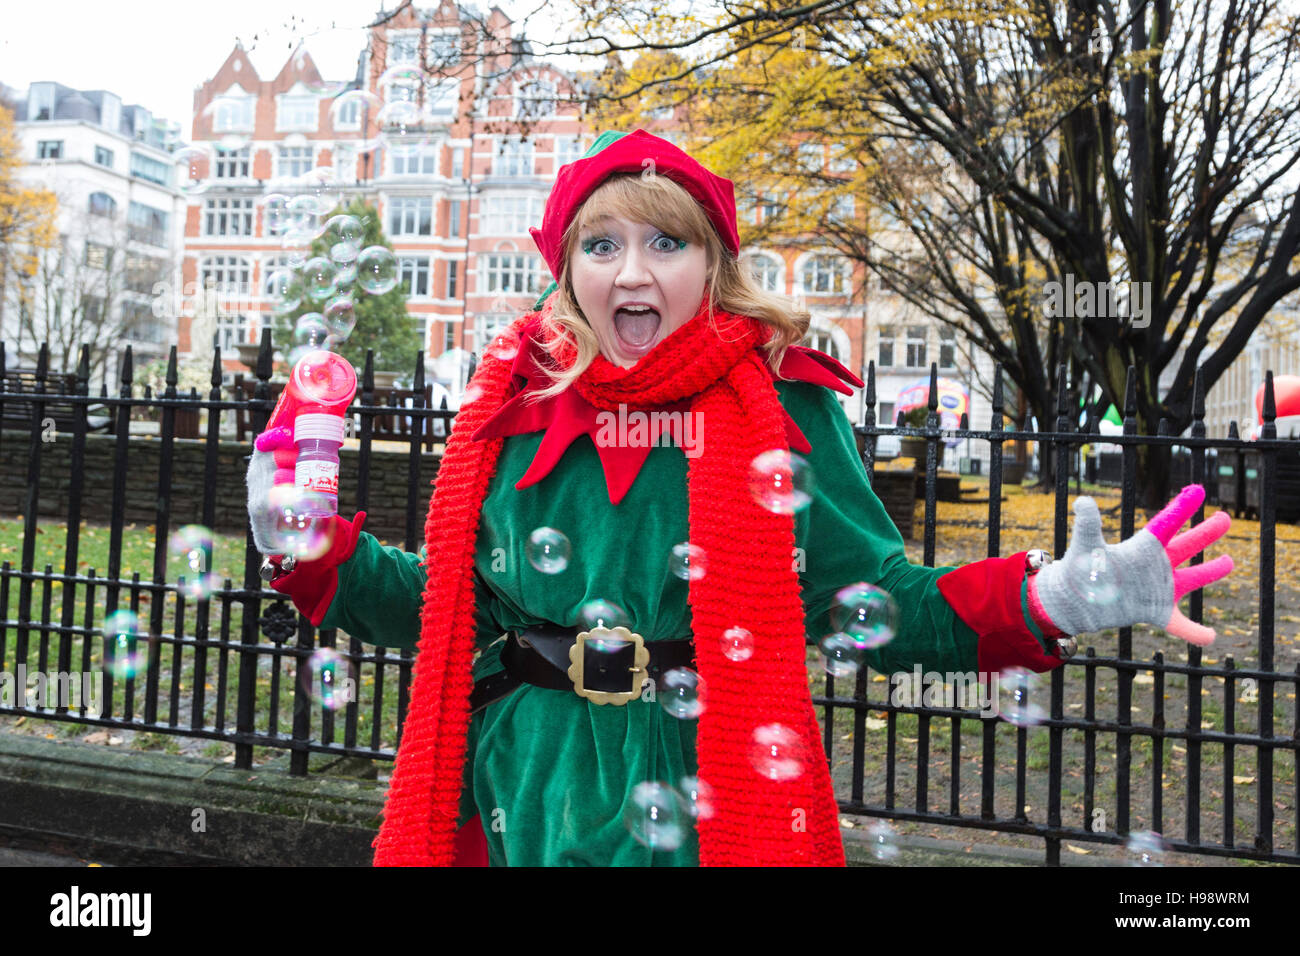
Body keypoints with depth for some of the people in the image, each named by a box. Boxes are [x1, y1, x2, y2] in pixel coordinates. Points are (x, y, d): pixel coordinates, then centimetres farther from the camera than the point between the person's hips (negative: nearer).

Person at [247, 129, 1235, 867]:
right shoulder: (513, 405, 2)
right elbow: (444, 607, 9)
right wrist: (319, 551, -3)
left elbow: (880, 598, -5)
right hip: (521, 808, 2)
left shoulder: (786, 409, -5)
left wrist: (1048, 600, -18)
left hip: (722, 810, -2)